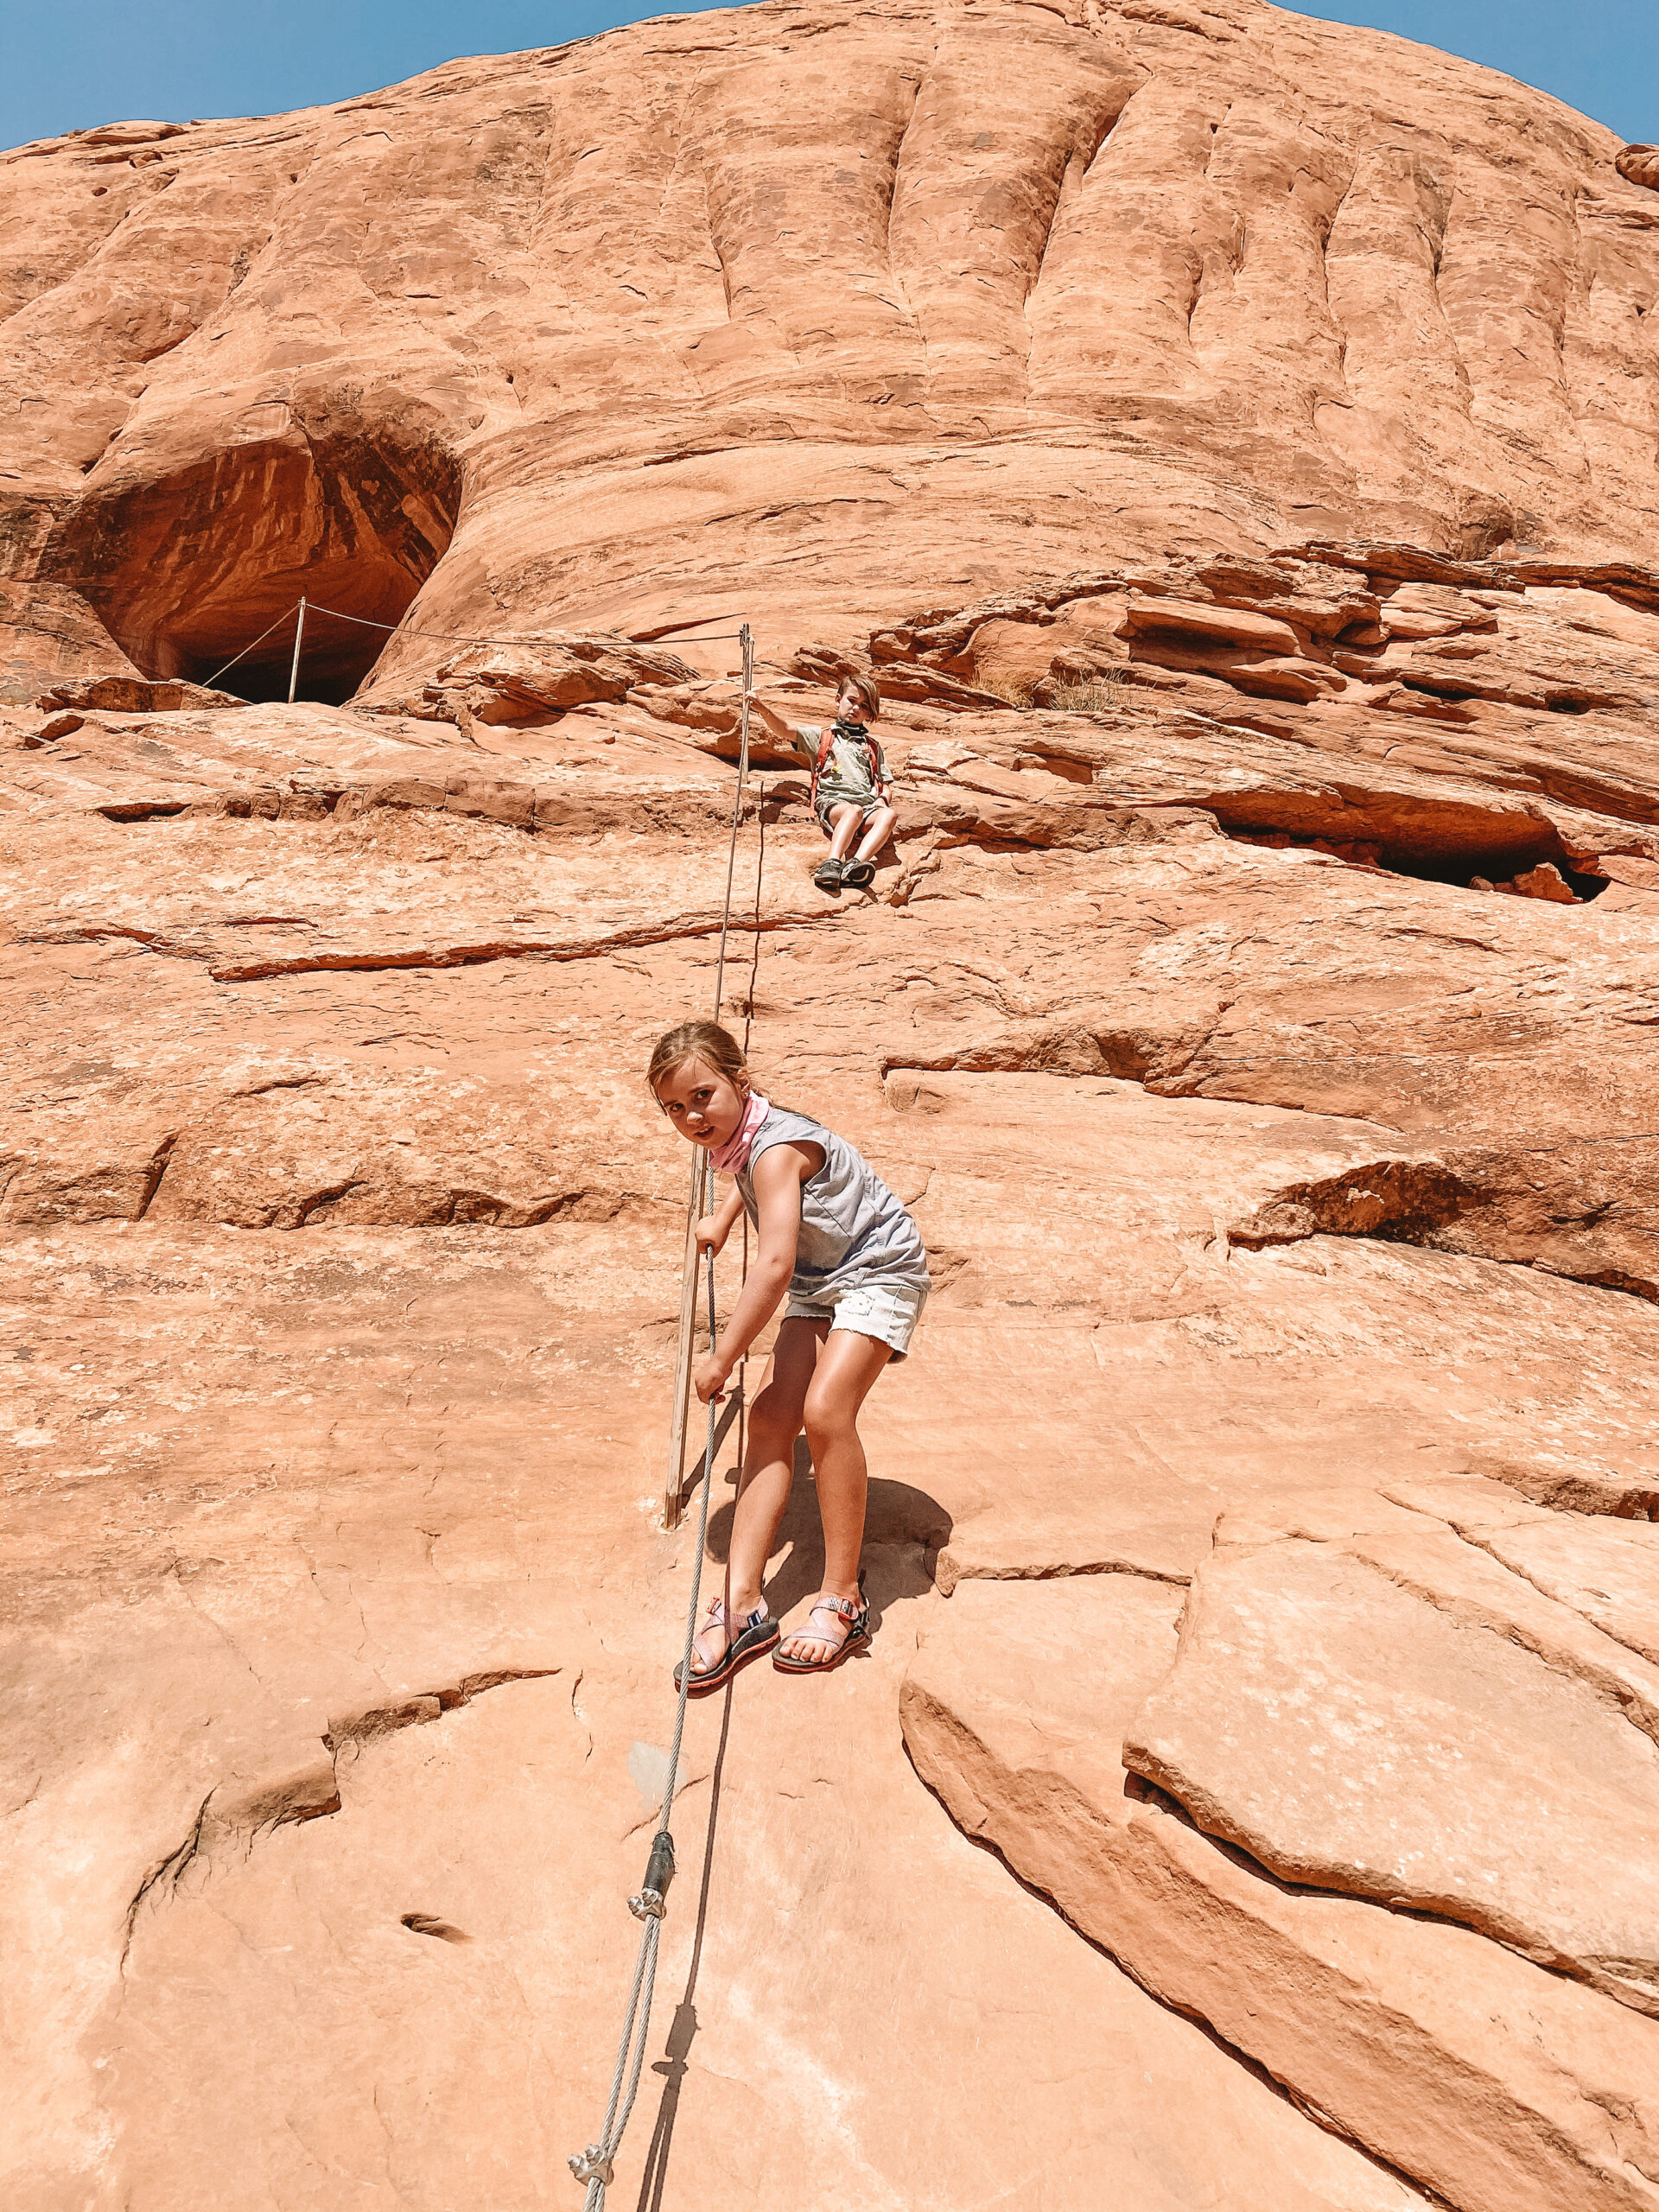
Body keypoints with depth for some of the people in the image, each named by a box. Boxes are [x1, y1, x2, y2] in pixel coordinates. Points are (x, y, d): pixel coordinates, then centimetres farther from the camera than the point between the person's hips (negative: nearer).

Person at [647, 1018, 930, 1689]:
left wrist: (722, 1356, -29)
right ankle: (742, 1604, -7)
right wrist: (722, 1217, 20)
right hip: (817, 1284, 9)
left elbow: (775, 1264, -35)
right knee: (771, 1418, -6)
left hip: (878, 1272, -9)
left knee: (825, 1409, -26)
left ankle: (843, 1600, -11)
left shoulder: (776, 1148, -27)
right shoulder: (740, 1139, 1)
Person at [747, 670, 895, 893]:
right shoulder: (820, 736, 22)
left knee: (888, 815, -33)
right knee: (853, 810, -39)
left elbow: (887, 785, 29)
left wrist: (883, 798, 5)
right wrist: (763, 710, -10)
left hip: (867, 806, 3)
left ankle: (856, 864, -54)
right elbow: (784, 730, 8)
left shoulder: (873, 747, 32)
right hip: (831, 802, -3)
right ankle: (831, 864, -56)